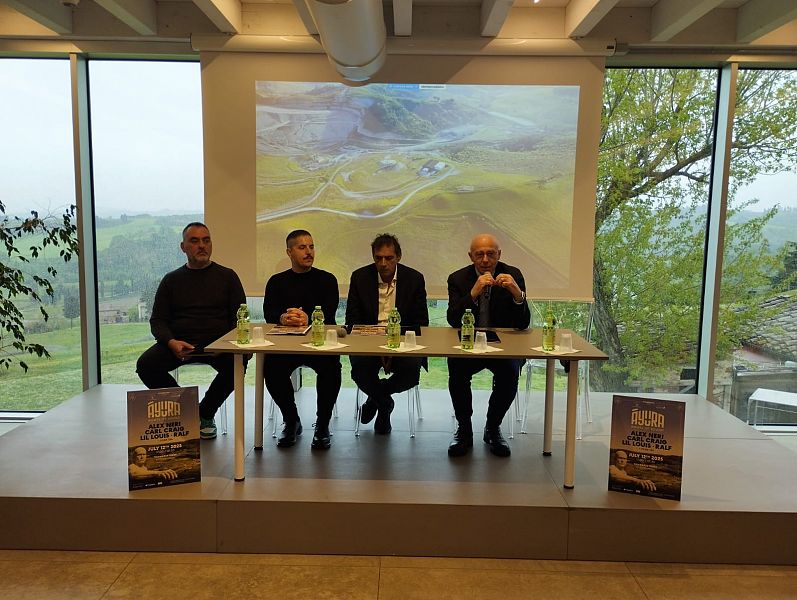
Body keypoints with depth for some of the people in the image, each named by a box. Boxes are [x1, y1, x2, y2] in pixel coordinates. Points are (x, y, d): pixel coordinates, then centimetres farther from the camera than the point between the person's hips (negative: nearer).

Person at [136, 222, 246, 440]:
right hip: (179, 343, 2)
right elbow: (157, 320, 11)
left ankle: (205, 413, -5)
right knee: (145, 365, -25)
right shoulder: (171, 280, 16)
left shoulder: (227, 276, 12)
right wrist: (172, 342, -12)